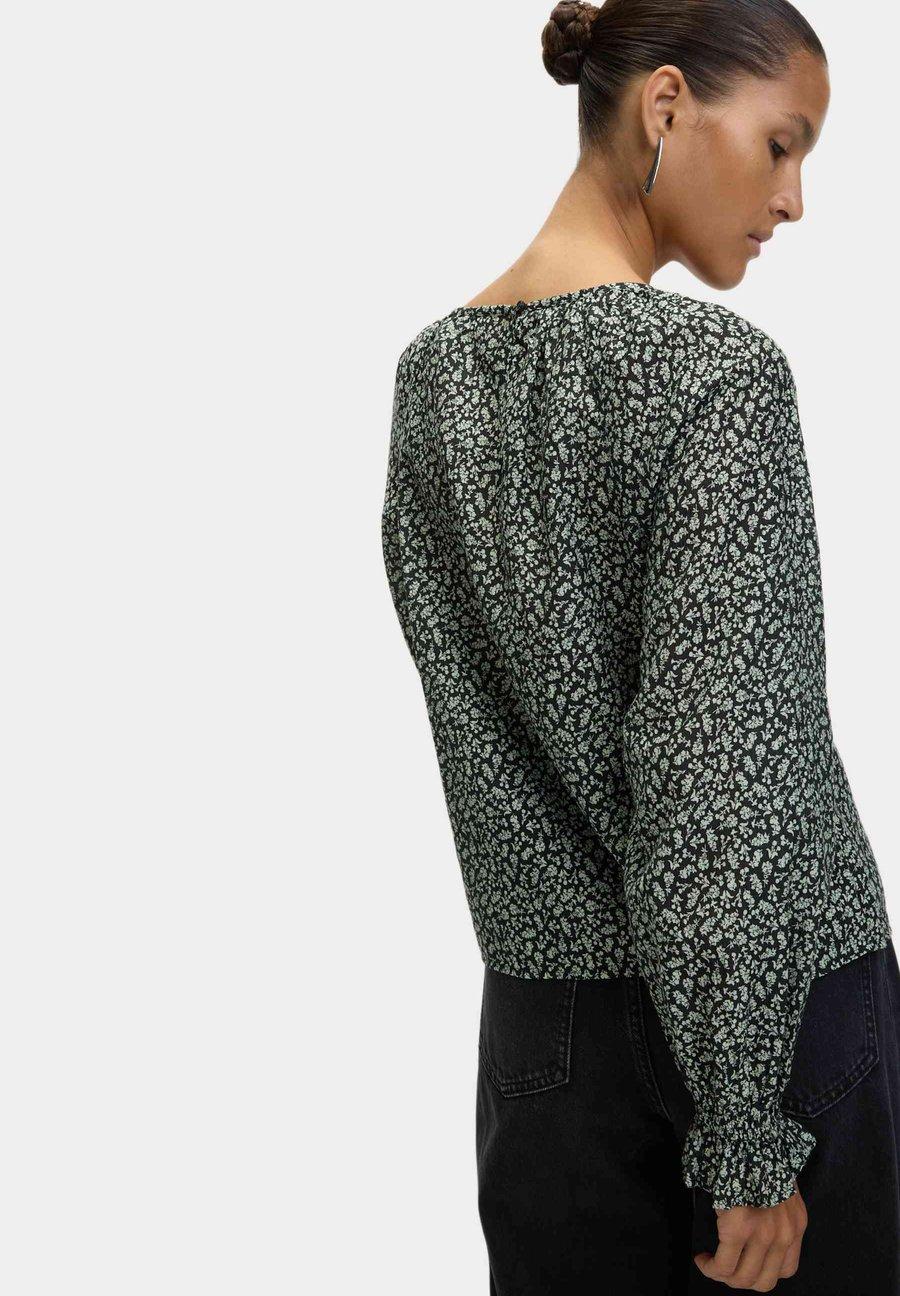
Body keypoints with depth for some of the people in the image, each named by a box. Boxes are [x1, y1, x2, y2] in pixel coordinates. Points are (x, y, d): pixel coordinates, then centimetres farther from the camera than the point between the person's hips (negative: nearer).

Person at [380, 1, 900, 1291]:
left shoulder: (434, 371, 4)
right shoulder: (718, 372, -17)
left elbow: (475, 721, 8)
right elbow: (727, 773, -20)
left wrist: (551, 932, 15)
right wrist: (749, 1141, -15)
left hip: (542, 1008, 6)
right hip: (768, 1003, -6)